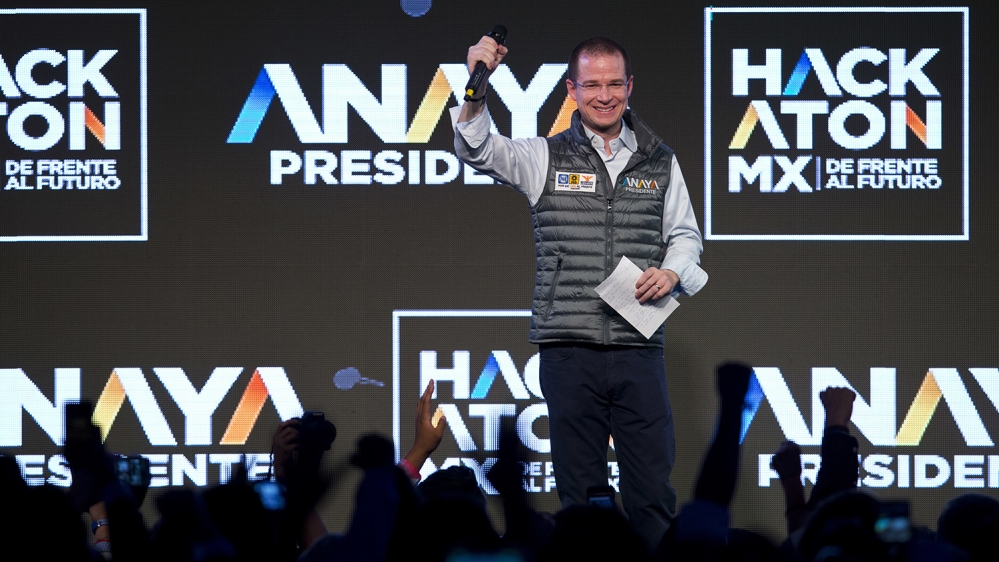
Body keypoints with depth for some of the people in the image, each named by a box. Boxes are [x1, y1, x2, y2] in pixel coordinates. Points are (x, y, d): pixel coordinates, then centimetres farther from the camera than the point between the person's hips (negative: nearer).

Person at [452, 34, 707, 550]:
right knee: (580, 492, 4)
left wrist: (672, 272, -3)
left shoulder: (659, 162, 11)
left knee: (652, 491, 1)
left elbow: (685, 234, 19)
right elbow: (479, 151, -10)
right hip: (568, 351, -1)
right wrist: (476, 88, -27)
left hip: (640, 350, 1)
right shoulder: (544, 157, 5)